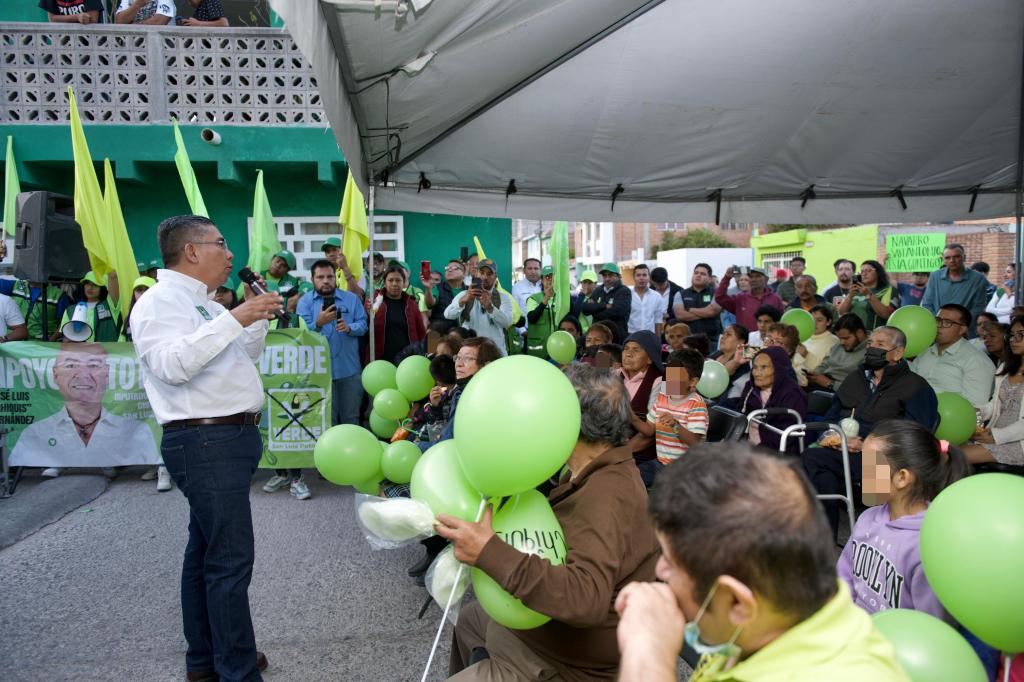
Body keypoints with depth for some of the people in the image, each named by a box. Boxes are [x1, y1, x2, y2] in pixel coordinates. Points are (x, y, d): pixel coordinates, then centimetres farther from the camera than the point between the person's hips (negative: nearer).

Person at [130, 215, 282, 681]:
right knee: (231, 559, -8)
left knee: (205, 550, 16)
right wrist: (234, 319, -24)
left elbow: (243, 359, 28)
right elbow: (173, 365, -25)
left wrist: (258, 319, 14)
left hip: (233, 437, 10)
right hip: (205, 441, -10)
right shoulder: (160, 301, -9)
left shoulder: (205, 305, 18)